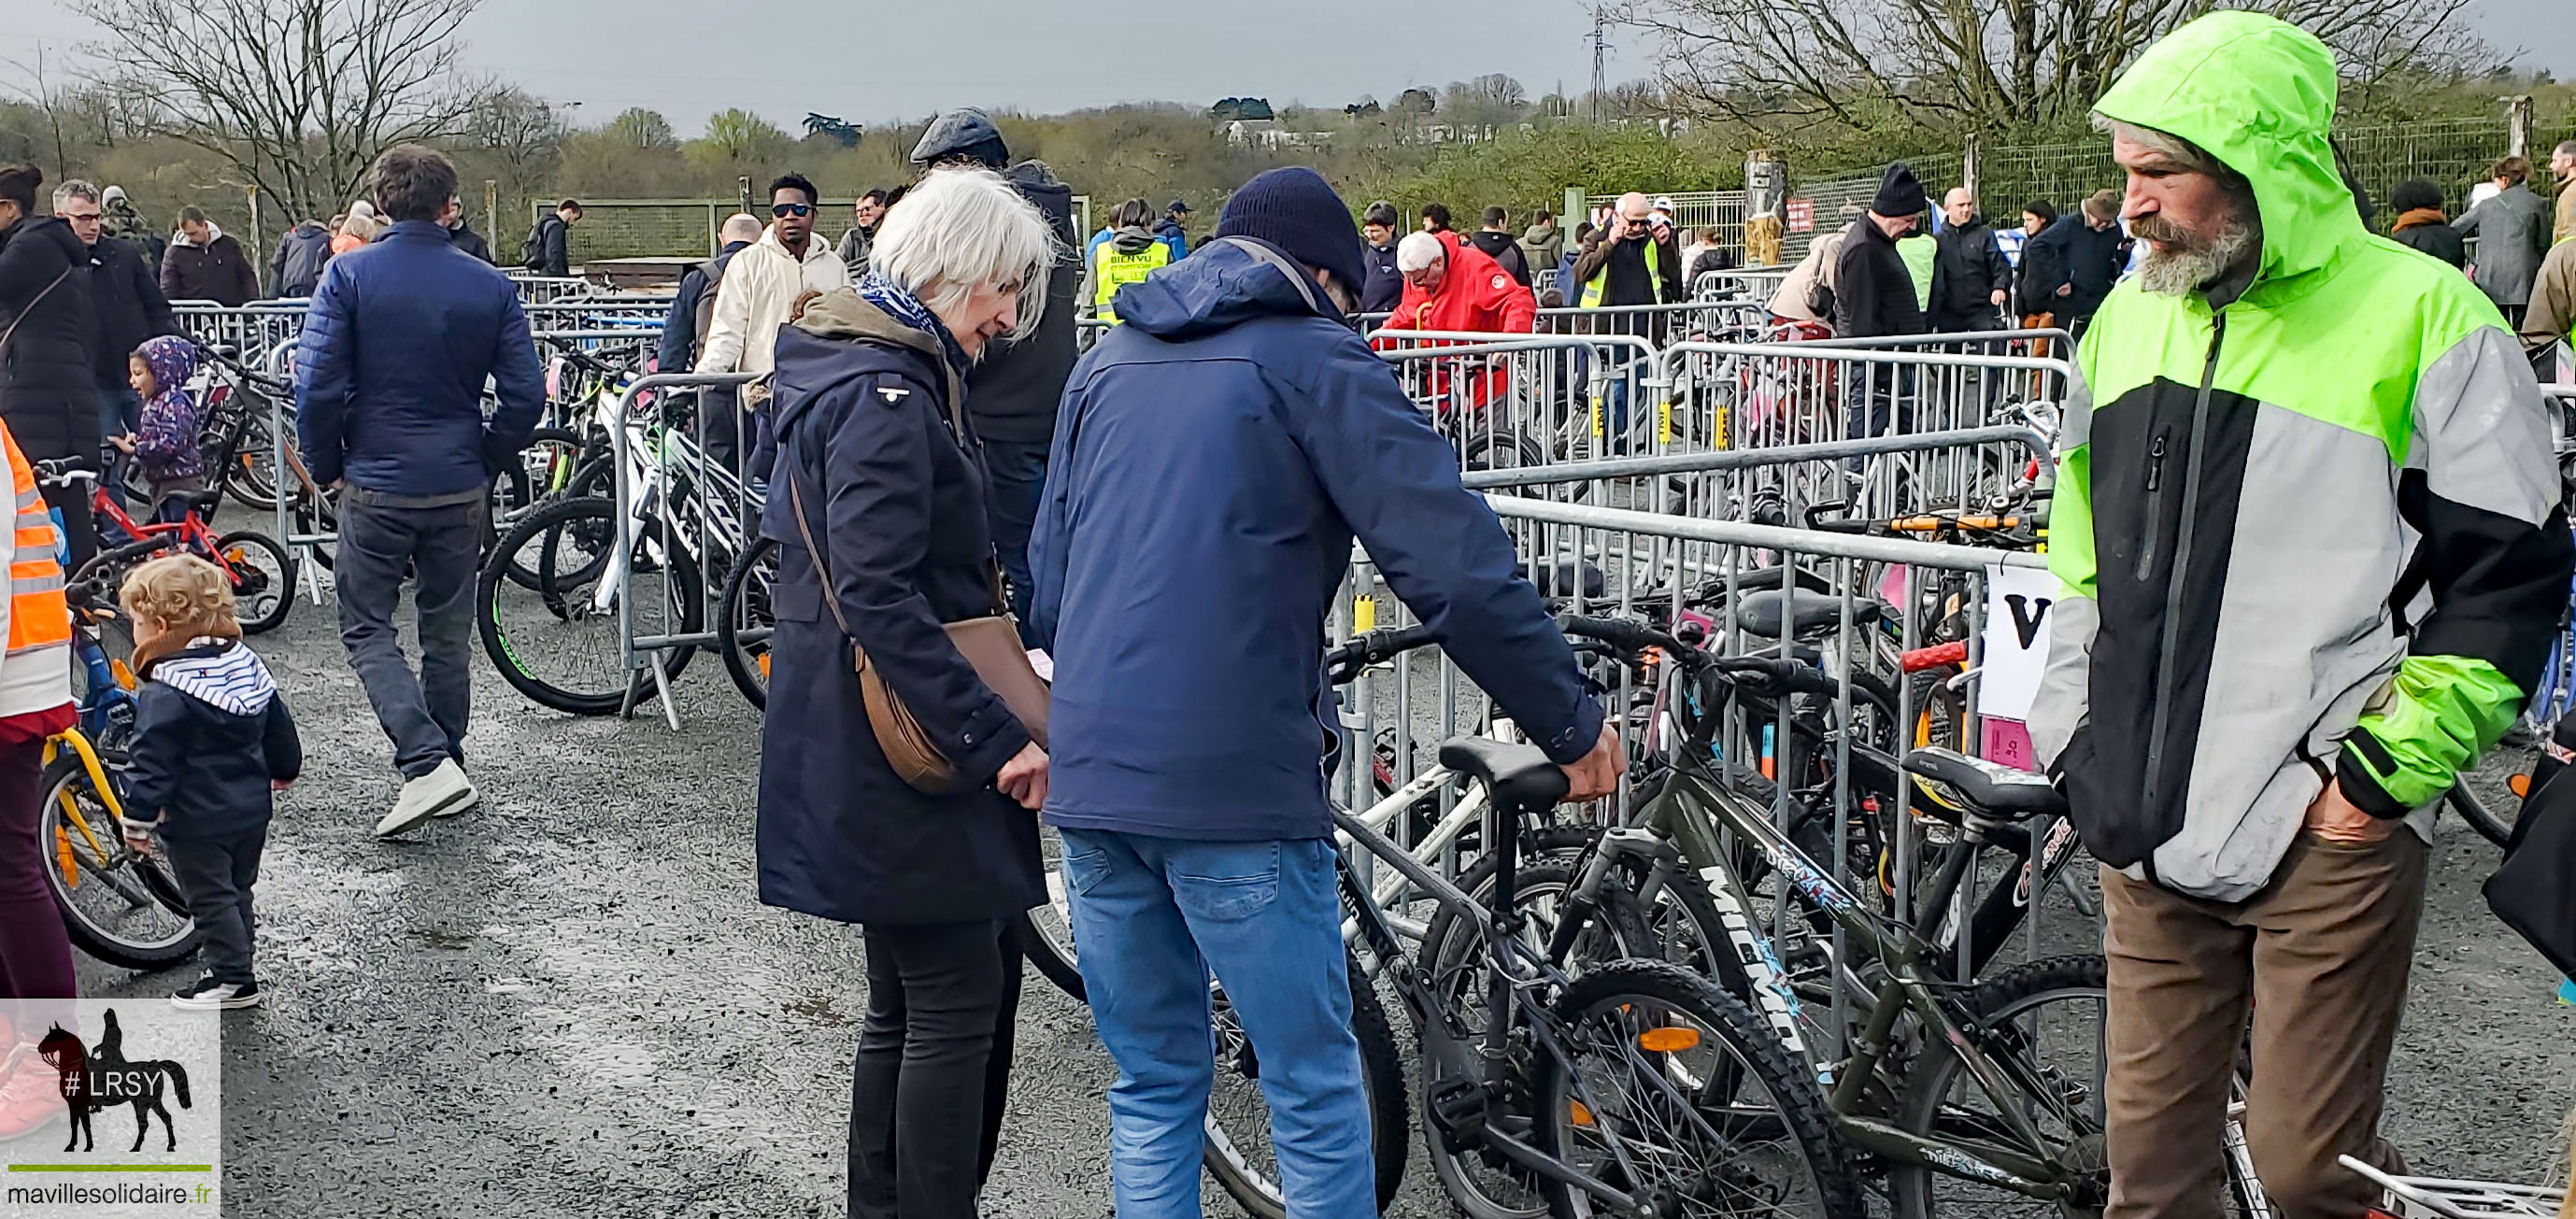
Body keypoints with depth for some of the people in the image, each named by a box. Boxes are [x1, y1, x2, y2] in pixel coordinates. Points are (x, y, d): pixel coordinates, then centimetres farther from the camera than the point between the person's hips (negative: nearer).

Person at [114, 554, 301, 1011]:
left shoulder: (164, 694, -20)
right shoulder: (249, 665, 2)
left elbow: (152, 764, -20)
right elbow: (280, 729, 13)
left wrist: (138, 820, -11)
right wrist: (282, 771, 29)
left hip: (197, 820, -7)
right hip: (252, 808, 8)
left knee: (210, 897, 3)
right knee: (236, 891, 18)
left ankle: (234, 979, 5)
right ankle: (235, 967, 27)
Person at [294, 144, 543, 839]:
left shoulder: (349, 275, -9)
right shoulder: (491, 286, -3)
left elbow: (318, 385, -12)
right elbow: (526, 396, -3)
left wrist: (324, 467, 4)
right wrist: (486, 465, 12)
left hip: (376, 486, -2)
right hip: (459, 489, 3)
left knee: (366, 630, 8)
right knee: (448, 635, 15)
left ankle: (427, 763, -9)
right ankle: (447, 768, 23)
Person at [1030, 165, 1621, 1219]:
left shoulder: (1107, 362, 17)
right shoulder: (1316, 360, -1)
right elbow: (1459, 570, -10)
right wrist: (1573, 728, -2)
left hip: (1090, 775, 6)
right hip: (1233, 782, -6)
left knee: (1152, 1084, 18)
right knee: (1313, 1090, 7)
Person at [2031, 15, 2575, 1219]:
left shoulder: (2422, 317, -7)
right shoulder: (2127, 317, 11)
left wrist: (2385, 775, -11)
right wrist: (2076, 738, 14)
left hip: (2327, 837, -5)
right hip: (2148, 828, 5)